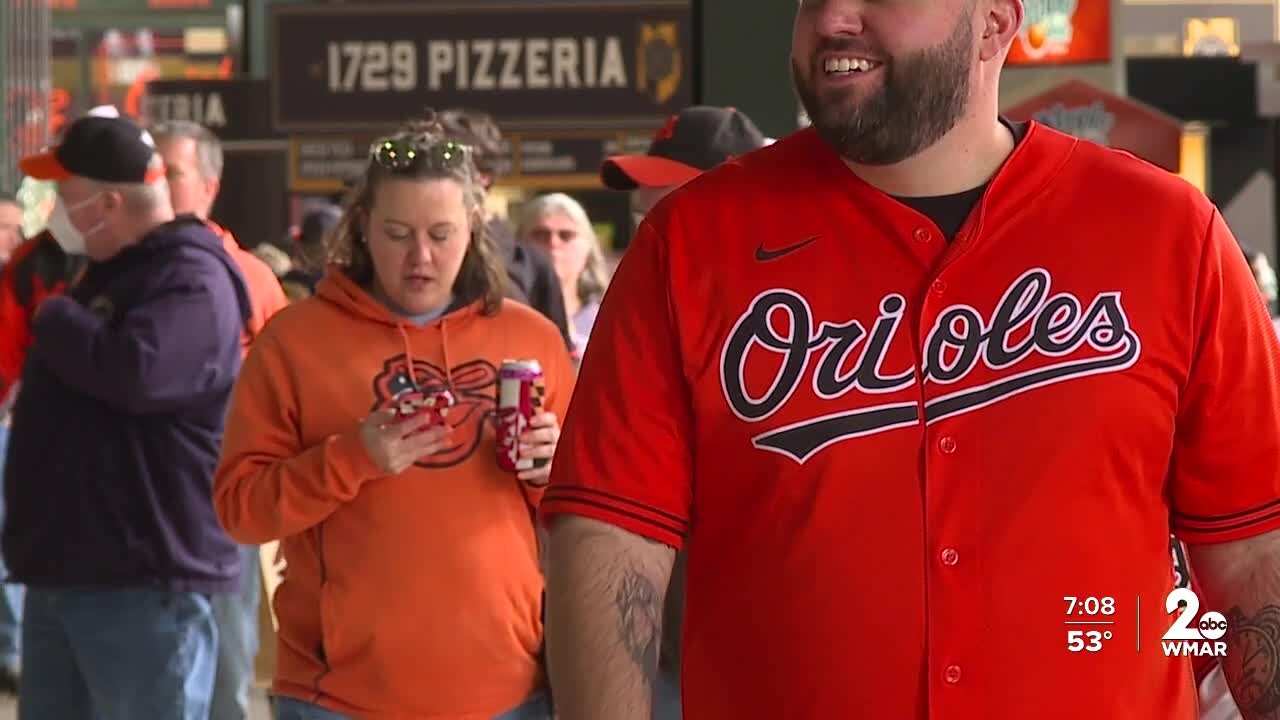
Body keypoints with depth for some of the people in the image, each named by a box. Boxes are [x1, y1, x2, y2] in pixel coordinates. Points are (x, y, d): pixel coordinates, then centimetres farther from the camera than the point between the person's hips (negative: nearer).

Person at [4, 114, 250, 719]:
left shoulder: (192, 280, -13)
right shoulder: (99, 270, 17)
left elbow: (135, 373, -31)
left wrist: (54, 319, -15)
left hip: (146, 582, -10)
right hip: (59, 571, 10)